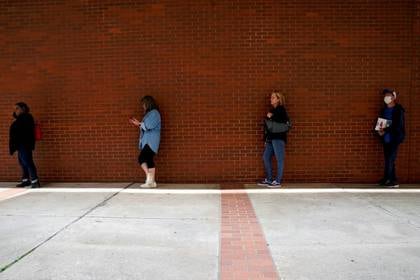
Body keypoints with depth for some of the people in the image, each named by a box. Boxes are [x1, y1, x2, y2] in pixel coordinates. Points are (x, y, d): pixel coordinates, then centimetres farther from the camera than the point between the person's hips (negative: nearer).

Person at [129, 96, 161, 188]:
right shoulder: (149, 113, 20)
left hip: (151, 141, -9)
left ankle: (149, 176, -13)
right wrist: (138, 124, 10)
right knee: (149, 160, 6)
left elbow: (149, 126, -17)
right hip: (147, 141, 9)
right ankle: (151, 181, 8)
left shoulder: (154, 113, -8)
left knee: (142, 158, -17)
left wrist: (139, 124, -4)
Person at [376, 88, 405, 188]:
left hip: (394, 138, -6)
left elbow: (399, 126, -13)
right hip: (386, 139, 6)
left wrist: (385, 130, -17)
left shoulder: (399, 110, -6)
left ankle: (387, 179, -2)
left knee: (390, 159, -9)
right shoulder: (384, 110, 12)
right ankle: (393, 181, 15)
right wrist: (380, 130, -2)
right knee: (389, 160, 8)